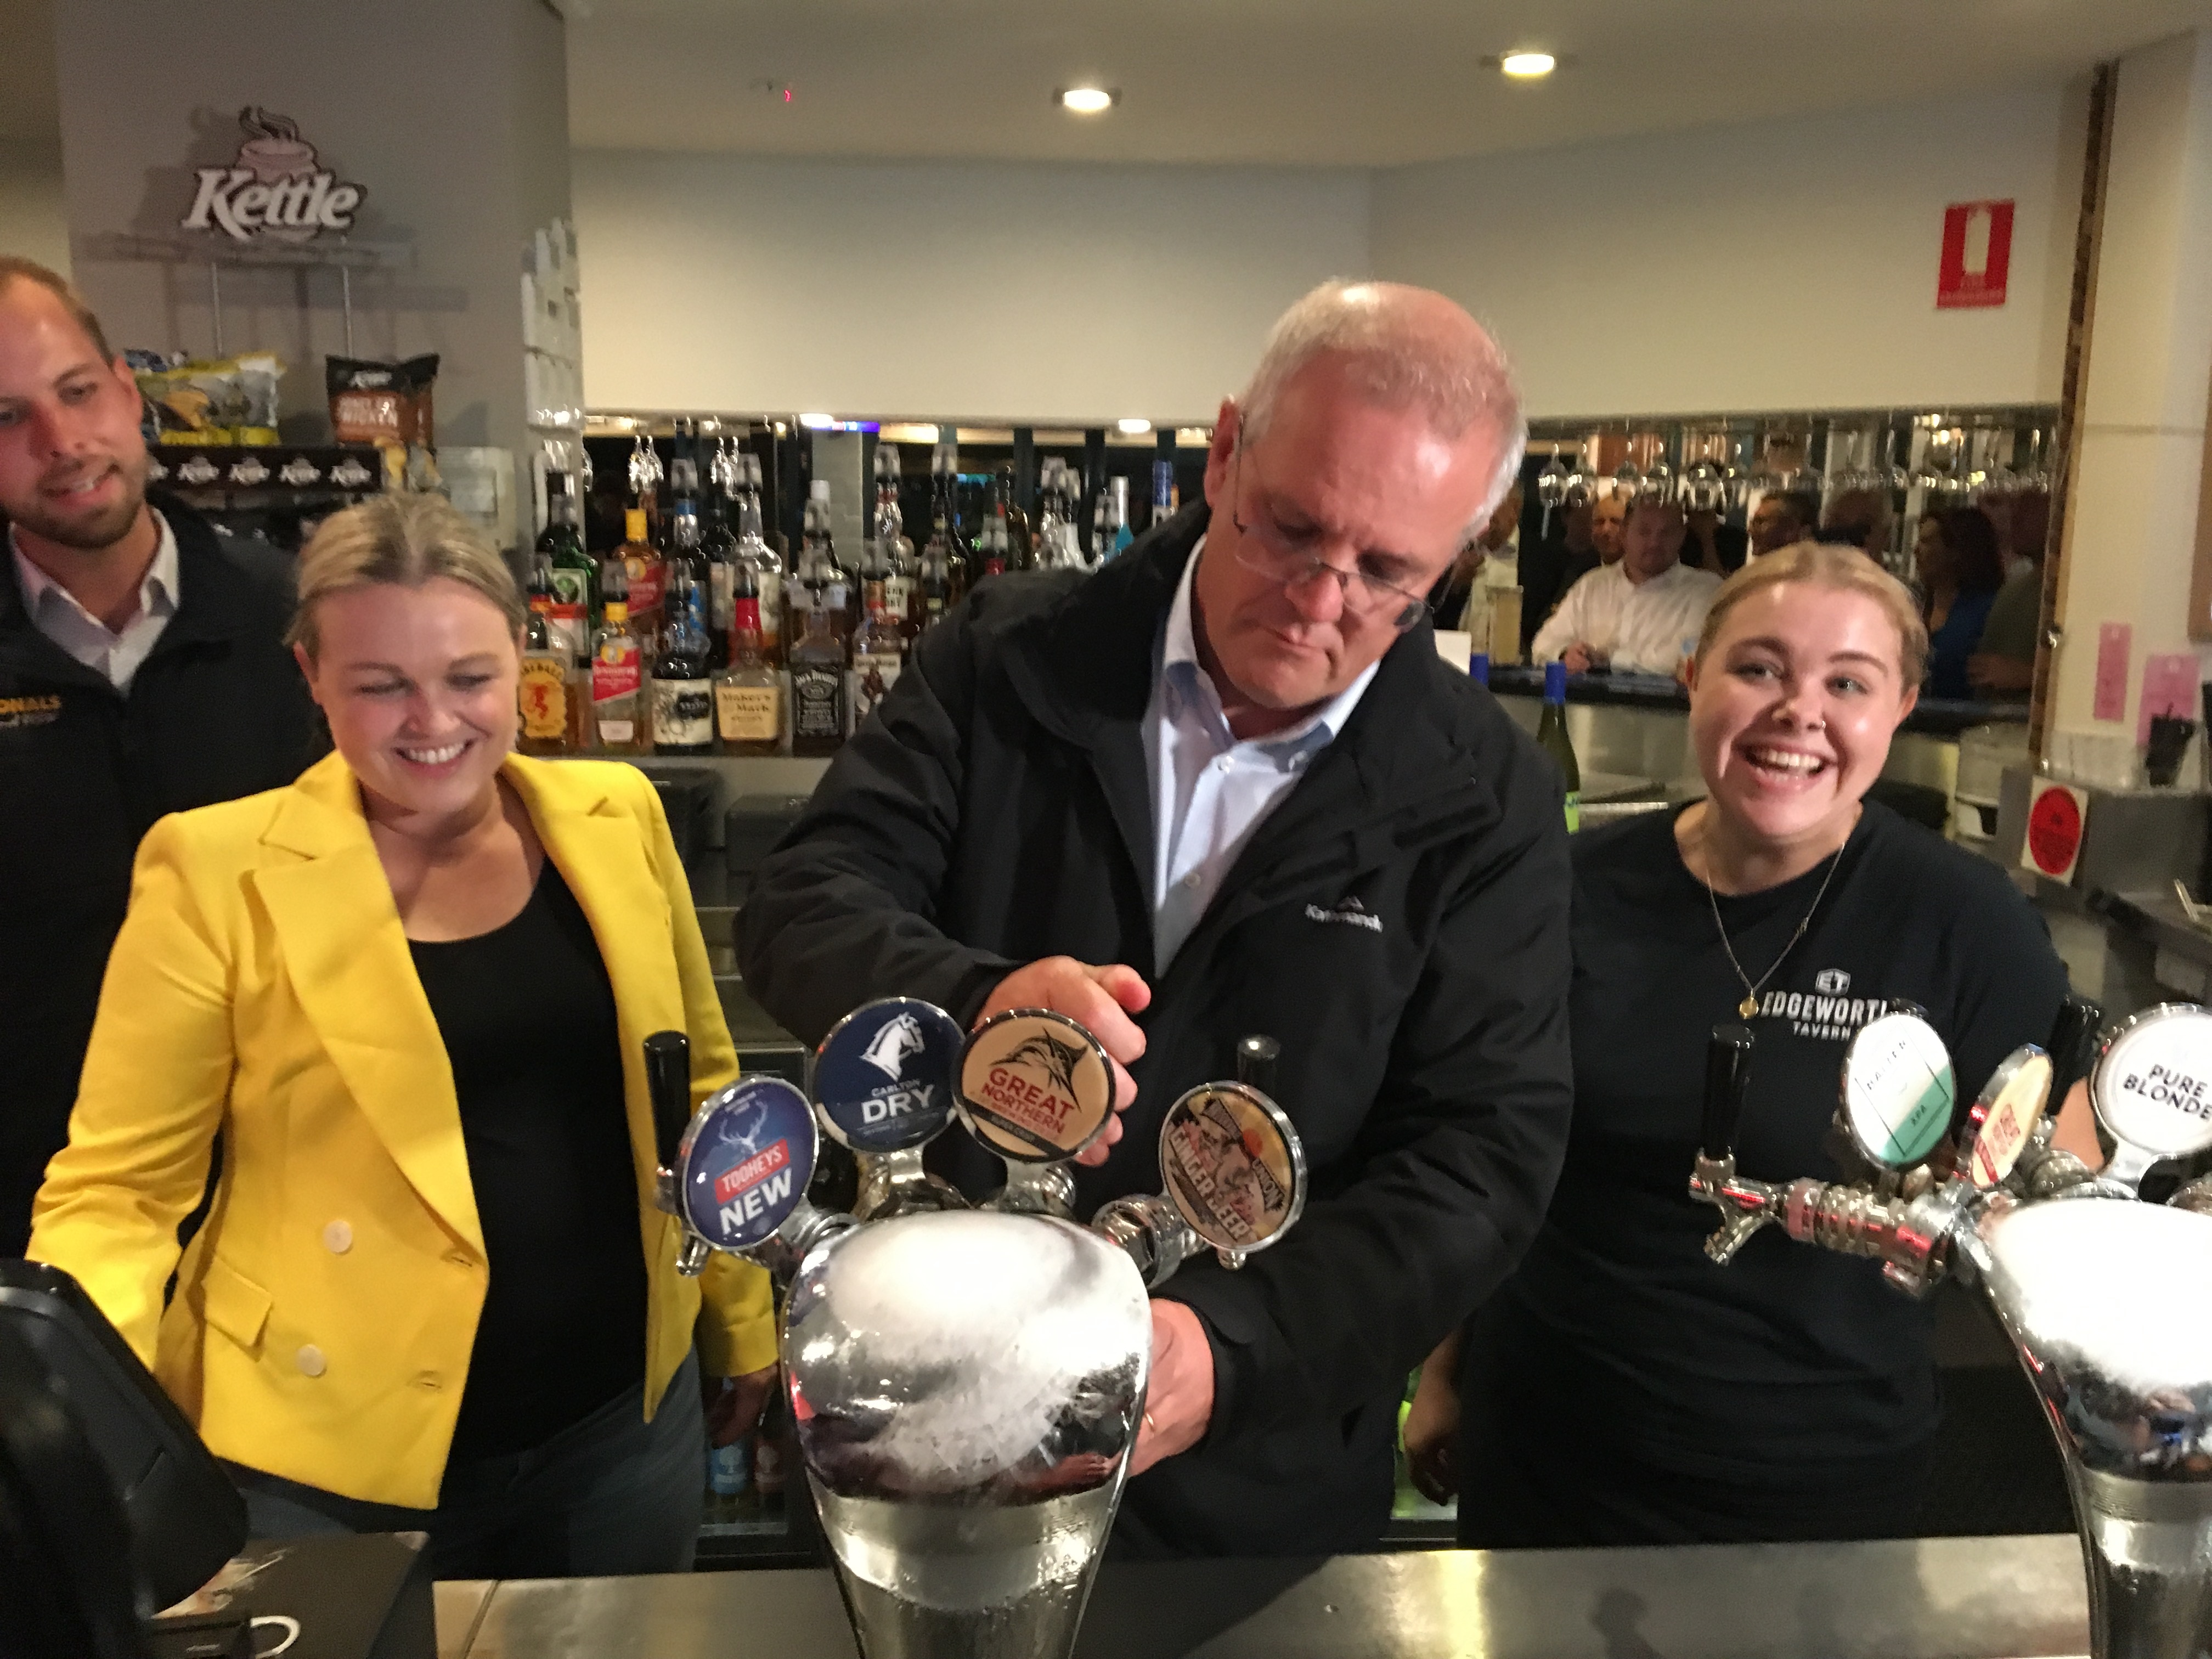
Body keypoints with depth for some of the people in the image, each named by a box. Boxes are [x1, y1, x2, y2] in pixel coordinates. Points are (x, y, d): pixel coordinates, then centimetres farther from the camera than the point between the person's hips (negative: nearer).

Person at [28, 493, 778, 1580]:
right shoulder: (219, 871, -12)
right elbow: (116, 1184, -6)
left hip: (622, 1417, 4)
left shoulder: (613, 819, -3)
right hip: (331, 1461, -3)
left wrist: (742, 1319, 13)